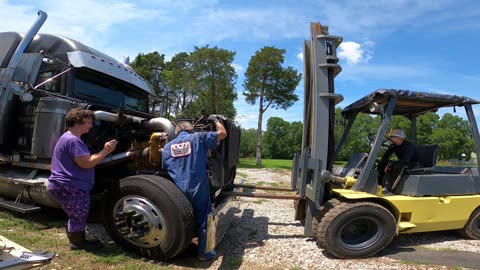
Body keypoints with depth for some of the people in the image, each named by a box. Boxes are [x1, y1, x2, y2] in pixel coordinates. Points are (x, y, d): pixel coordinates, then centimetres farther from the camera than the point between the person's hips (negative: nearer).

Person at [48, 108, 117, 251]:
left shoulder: (71, 138, 17)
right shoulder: (72, 140, -21)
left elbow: (86, 159, 15)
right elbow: (86, 163, -26)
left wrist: (104, 150, 6)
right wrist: (105, 151, -19)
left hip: (69, 186, 11)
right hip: (70, 187, -11)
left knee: (77, 216, 22)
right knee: (78, 216, 4)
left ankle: (78, 241, 35)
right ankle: (78, 243, 20)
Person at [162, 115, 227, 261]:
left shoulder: (167, 147, 12)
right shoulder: (198, 138, 0)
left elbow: (164, 170, 20)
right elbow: (222, 133, 3)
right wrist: (216, 120, 20)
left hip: (177, 191, 4)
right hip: (198, 188, -3)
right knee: (203, 220, 10)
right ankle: (204, 253, 19)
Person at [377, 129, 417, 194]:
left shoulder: (409, 146, -23)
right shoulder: (393, 145, -1)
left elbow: (406, 160, -36)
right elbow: (385, 157, -3)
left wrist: (391, 164, -33)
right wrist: (387, 164, -23)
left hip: (410, 164, -7)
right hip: (400, 163, 7)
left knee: (398, 166, -39)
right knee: (381, 164, -9)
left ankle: (388, 188, -39)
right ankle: (378, 184, -14)